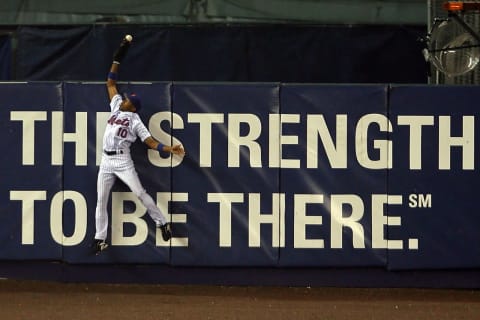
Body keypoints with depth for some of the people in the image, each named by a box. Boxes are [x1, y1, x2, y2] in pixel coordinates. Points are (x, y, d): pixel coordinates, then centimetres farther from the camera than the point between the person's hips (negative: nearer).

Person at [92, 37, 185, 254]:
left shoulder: (135, 121, -2)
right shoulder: (116, 107, 12)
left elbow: (151, 142, -7)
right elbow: (111, 83, 17)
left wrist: (170, 149, -22)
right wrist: (117, 59, 12)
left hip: (122, 161, -5)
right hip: (106, 161, 5)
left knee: (140, 193, -9)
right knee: (101, 200, 4)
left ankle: (162, 223, 5)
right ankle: (100, 239, 7)